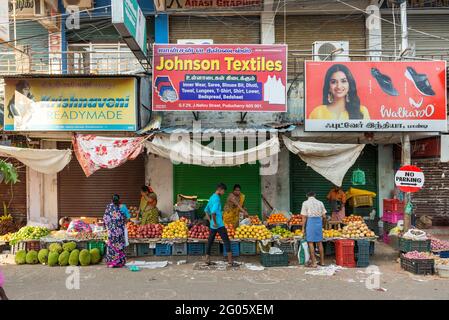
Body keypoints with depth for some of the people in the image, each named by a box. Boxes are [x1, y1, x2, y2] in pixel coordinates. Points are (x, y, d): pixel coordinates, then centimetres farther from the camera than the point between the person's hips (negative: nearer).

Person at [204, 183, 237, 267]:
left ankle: (207, 260, 18)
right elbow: (213, 212, -27)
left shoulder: (211, 197, 13)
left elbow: (206, 210, 20)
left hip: (212, 225, 9)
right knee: (226, 241, -4)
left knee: (210, 241, 13)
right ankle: (230, 261, -4)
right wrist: (215, 223, -18)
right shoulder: (217, 199, -16)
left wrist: (210, 221, 15)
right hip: (219, 225, -9)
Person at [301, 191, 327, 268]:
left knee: (310, 242, 1)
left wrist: (303, 228, 1)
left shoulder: (305, 203, 1)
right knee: (319, 242, 13)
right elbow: (324, 216, 9)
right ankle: (322, 261, 19)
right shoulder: (320, 203, 12)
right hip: (319, 221, 4)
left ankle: (313, 262, 0)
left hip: (310, 221, -4)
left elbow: (304, 217, -4)